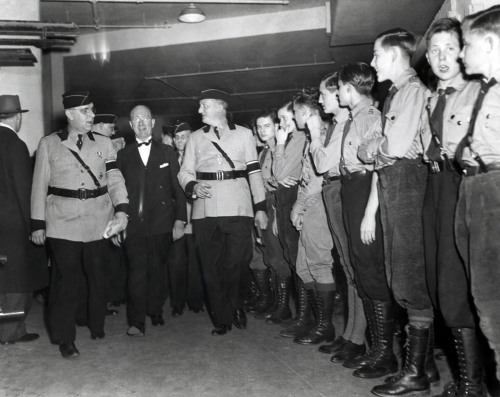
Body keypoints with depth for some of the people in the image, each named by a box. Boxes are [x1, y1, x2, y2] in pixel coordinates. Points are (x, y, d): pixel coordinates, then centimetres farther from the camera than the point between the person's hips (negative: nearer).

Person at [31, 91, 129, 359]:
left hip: (98, 224, 2)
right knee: (66, 280, -1)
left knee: (96, 277, 11)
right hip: (63, 225, -2)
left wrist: (121, 210, -16)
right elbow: (39, 186, 4)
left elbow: (115, 179, 0)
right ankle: (65, 339, 12)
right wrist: (38, 224, 1)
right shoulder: (48, 144, 3)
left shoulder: (103, 143, 7)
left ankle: (97, 328, 29)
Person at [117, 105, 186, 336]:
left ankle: (155, 311, 25)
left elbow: (178, 187, 6)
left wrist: (180, 219, -1)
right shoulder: (123, 155, 10)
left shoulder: (167, 152, 10)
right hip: (134, 224, 0)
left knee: (157, 270, 8)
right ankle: (136, 322, -3)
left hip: (162, 224, 1)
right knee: (137, 272, -6)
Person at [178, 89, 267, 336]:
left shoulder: (243, 134, 10)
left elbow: (254, 171, 8)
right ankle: (222, 319, 16)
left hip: (238, 207, -1)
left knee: (238, 261, -8)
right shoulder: (196, 138, 15)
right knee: (211, 266, 2)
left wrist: (260, 208, 3)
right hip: (205, 209, 2)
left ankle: (234, 304, 21)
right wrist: (193, 186, -10)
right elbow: (184, 172, 13)